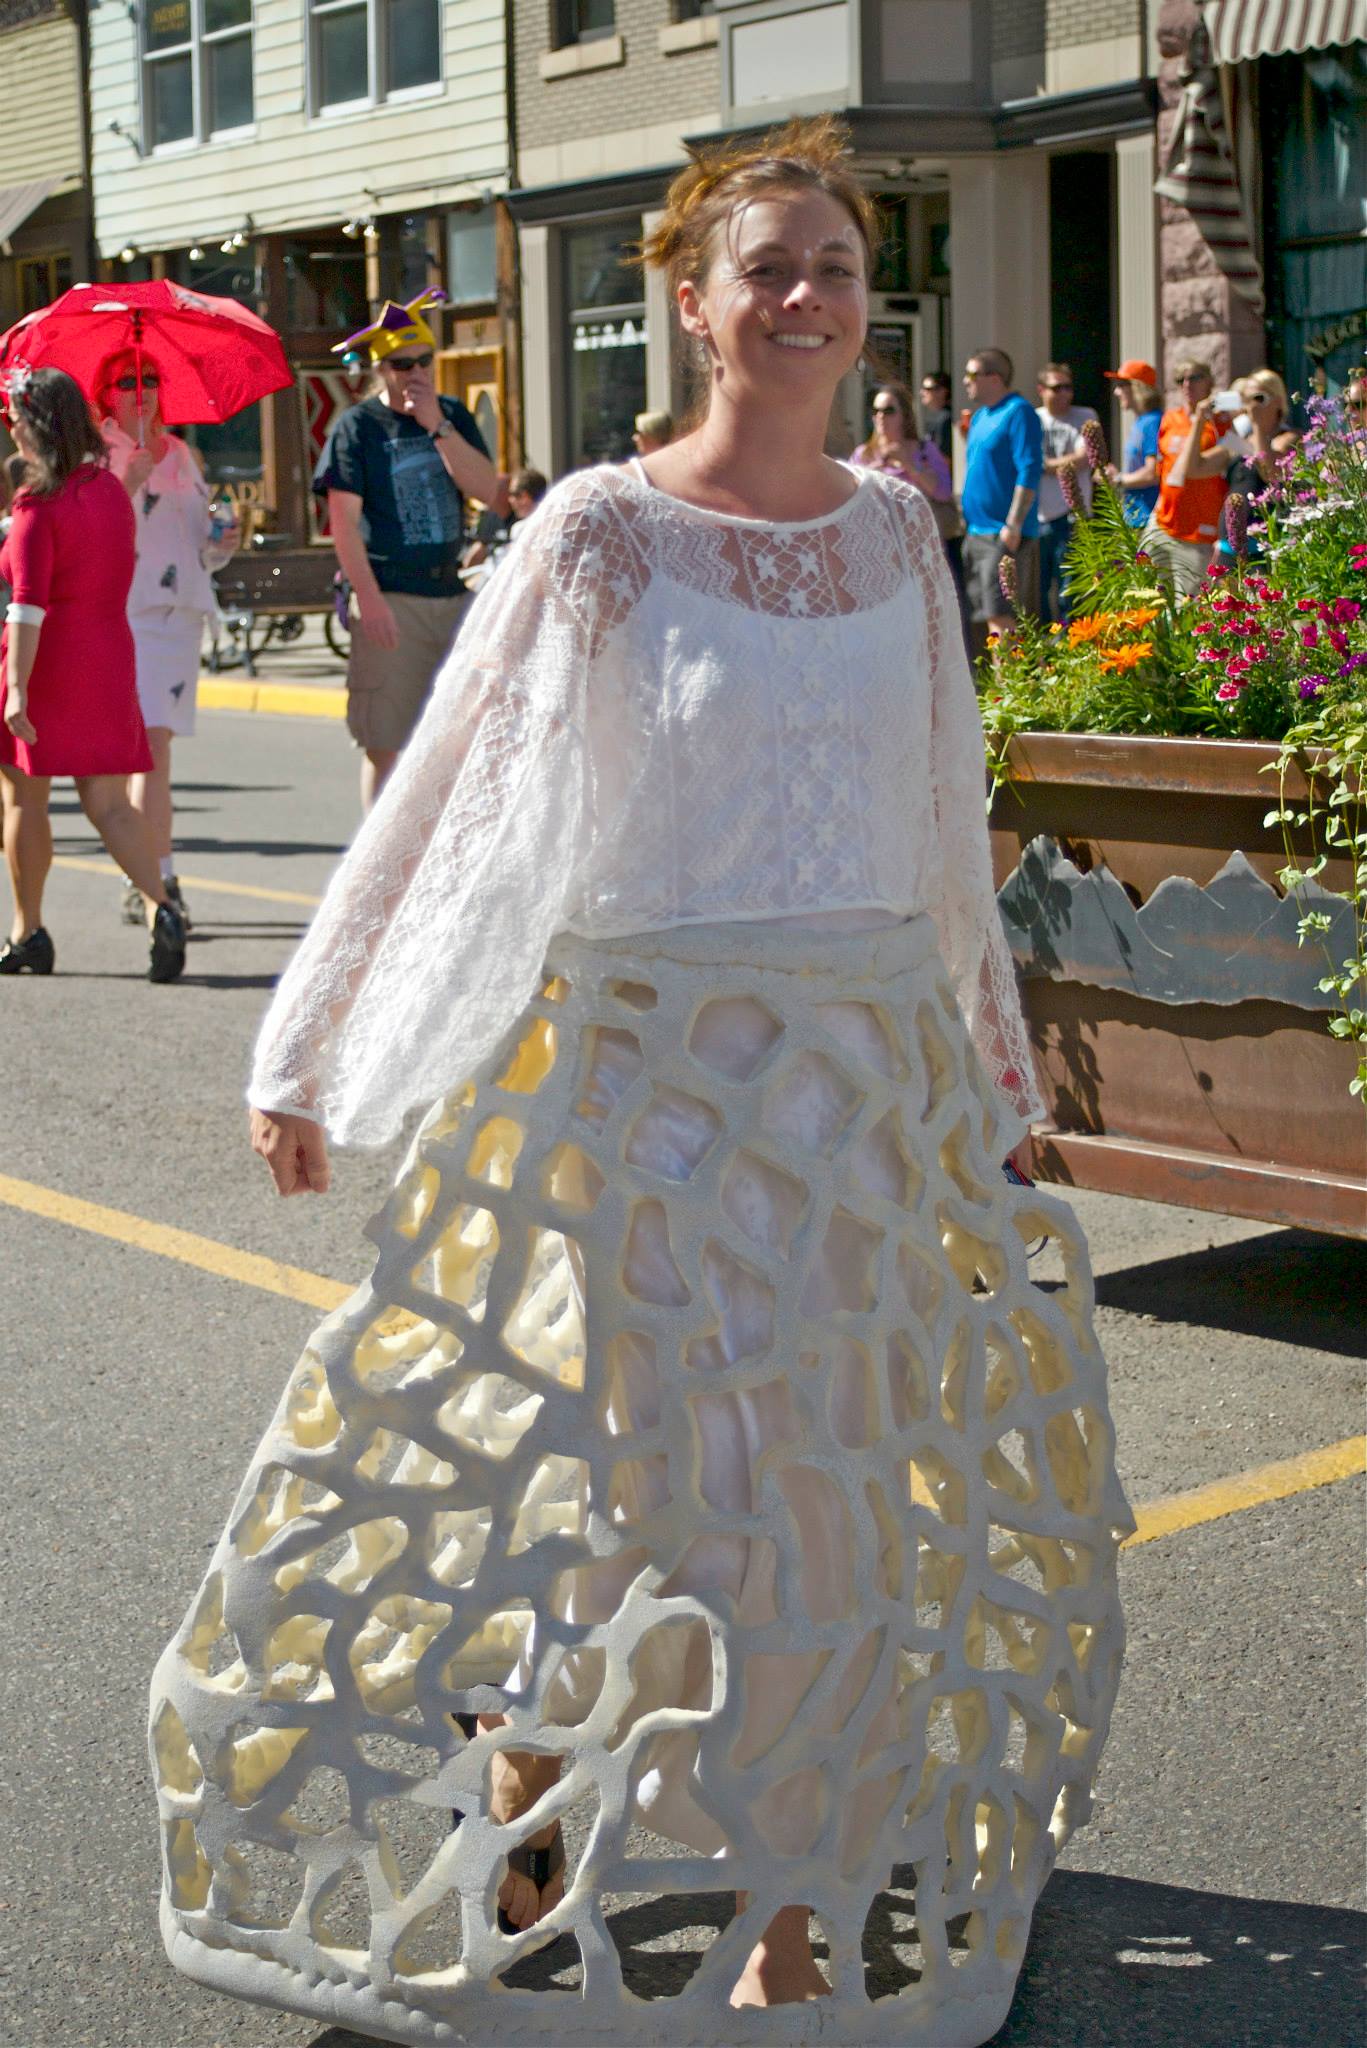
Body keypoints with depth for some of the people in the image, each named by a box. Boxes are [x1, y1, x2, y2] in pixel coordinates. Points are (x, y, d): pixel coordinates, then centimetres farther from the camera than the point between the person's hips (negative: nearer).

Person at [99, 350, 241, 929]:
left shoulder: (179, 453, 19)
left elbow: (199, 537, 23)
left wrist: (221, 543, 2)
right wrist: (126, 486, -22)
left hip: (179, 610, 5)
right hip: (119, 613, -5)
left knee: (149, 749, 7)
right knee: (151, 747, -15)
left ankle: (142, 882, 14)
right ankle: (160, 880, -15)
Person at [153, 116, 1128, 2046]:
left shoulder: (894, 525, 7)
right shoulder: (604, 531, -7)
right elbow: (448, 791, -7)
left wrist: (991, 1032, 24)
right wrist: (312, 1057, -7)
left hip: (873, 1058, 5)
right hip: (652, 1052, -4)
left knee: (837, 1476, 8)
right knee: (630, 1449, 0)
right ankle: (518, 1840, 26)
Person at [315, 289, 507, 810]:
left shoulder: (453, 416, 12)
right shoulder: (357, 426, -1)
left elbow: (490, 492, -1)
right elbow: (344, 520, -8)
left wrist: (437, 426, -9)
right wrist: (369, 597, -17)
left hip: (452, 595, 5)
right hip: (392, 601, -4)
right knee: (384, 746, -3)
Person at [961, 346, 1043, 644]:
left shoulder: (1018, 412, -10)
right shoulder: (979, 416, 17)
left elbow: (1029, 471, -17)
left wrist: (1013, 525, -22)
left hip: (1005, 534, -9)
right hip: (976, 531, 9)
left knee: (998, 616, -15)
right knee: (979, 617, 11)